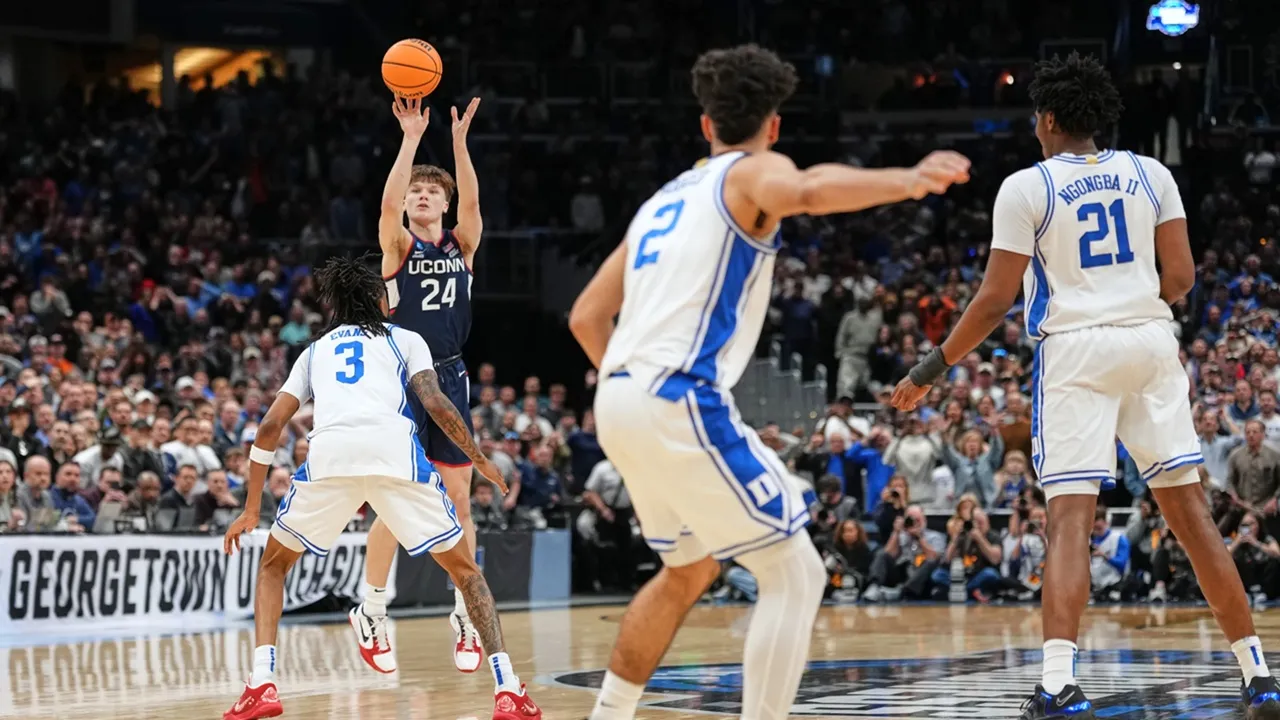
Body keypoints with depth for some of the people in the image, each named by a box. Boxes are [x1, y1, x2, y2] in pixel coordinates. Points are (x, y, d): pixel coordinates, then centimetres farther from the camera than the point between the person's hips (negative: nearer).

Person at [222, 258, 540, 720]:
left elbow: (270, 427, 25)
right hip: (394, 449, -1)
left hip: (330, 453, 1)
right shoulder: (404, 339, 28)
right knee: (464, 569, 16)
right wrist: (479, 460, 23)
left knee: (274, 563, 24)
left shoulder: (316, 349, 33)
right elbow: (436, 404, 10)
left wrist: (251, 510, 30)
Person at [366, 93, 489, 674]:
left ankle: (465, 618, 12)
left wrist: (459, 140, -22)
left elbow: (472, 201, -10)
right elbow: (388, 203, -19)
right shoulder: (398, 246, 1)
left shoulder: (462, 245, 8)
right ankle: (371, 616, 4)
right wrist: (411, 137, -24)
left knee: (458, 501, 5)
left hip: (450, 380, 3)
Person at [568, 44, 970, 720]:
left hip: (619, 399, 8)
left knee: (690, 568, 28)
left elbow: (587, 317, 25)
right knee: (795, 574, -4)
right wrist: (908, 180, -31)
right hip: (683, 402, -8)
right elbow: (807, 191, -25)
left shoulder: (664, 198, 24)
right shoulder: (754, 172, 2)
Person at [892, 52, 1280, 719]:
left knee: (1070, 518, -8)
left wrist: (932, 368, 6)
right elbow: (1180, 278, 6)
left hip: (1075, 348, -3)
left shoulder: (1025, 187, -1)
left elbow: (995, 300, -4)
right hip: (1152, 341, 3)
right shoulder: (1151, 175, 9)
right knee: (1189, 510, 8)